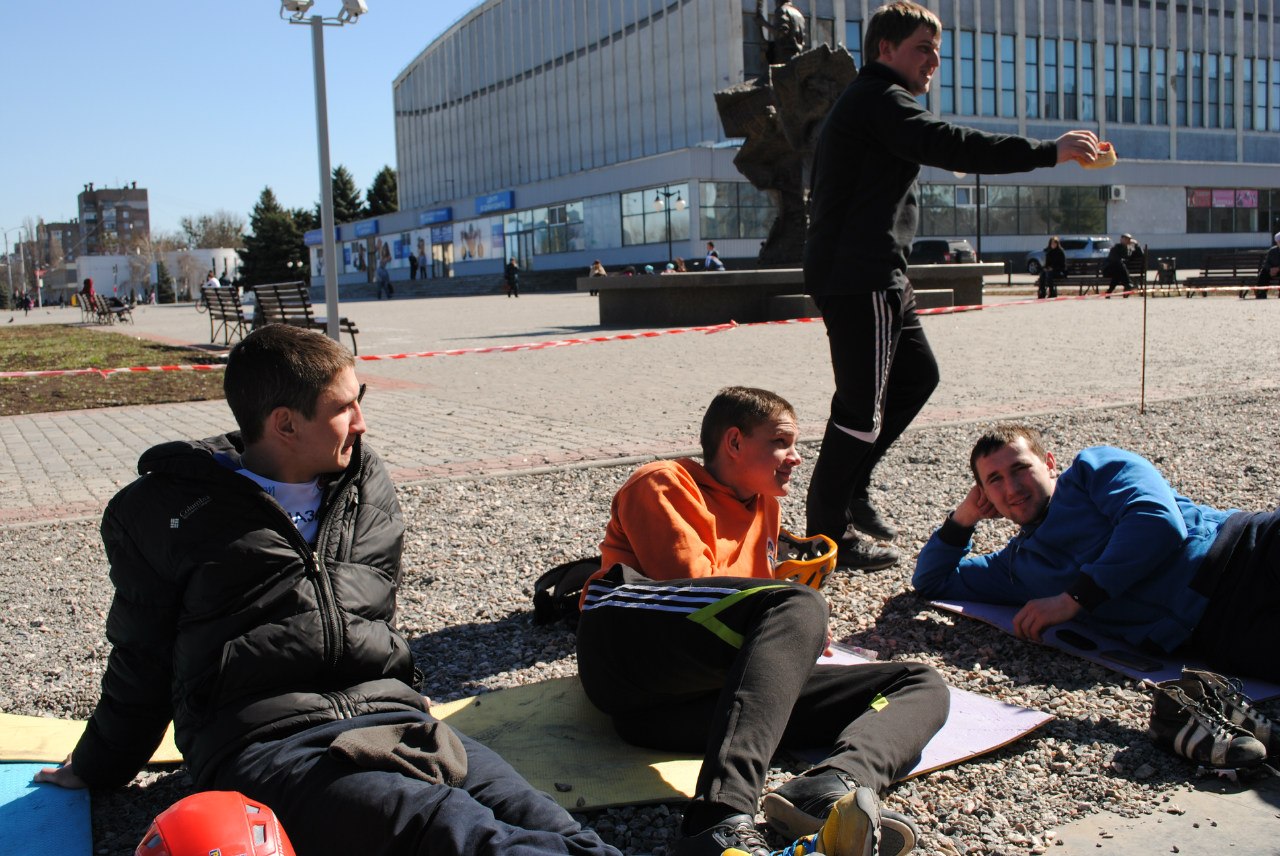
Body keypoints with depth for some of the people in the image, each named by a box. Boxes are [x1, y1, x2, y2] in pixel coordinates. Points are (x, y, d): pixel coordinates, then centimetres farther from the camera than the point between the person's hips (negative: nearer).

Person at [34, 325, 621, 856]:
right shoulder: (166, 512, 7)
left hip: (386, 714, 5)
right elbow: (142, 658, 18)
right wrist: (95, 771, 26)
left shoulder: (368, 487, 19)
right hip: (261, 741, -4)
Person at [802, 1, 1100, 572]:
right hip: (860, 277, -11)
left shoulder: (864, 104, 24)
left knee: (917, 375, 16)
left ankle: (852, 488, 21)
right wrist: (1049, 151, -23)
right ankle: (826, 530, -1)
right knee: (863, 403, -8)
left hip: (875, 275, 11)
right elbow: (951, 145, -23)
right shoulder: (879, 100, -10)